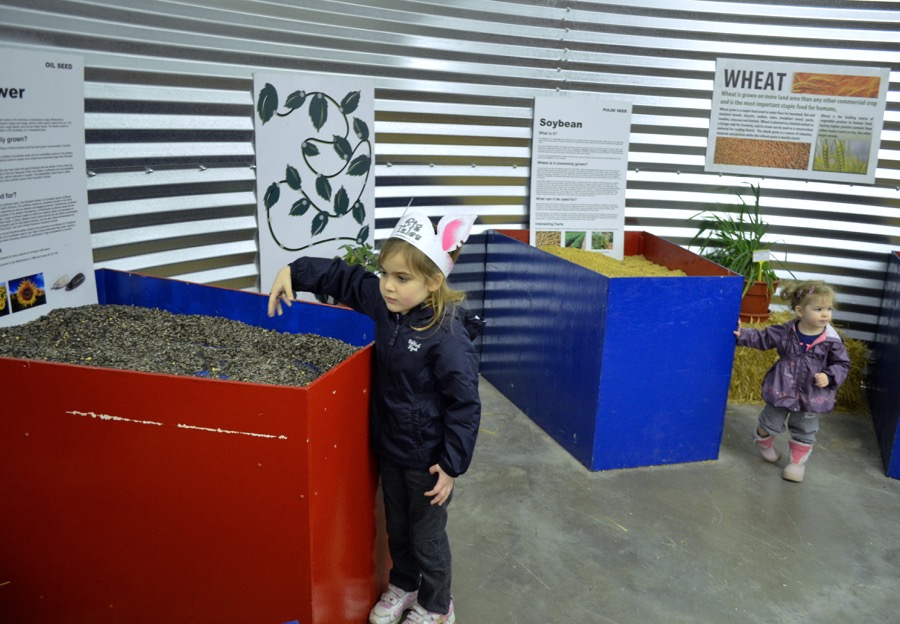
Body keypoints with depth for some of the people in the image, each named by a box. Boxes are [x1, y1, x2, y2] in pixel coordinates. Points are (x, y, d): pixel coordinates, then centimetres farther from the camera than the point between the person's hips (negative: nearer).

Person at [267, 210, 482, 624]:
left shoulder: (448, 336, -28)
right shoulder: (382, 302, -9)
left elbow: (465, 404, -23)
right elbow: (342, 276, 6)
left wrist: (452, 464, -19)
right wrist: (294, 271, -3)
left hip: (427, 457, -6)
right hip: (389, 446, 7)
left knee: (426, 534, 16)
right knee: (396, 526, 26)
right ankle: (402, 586, 52)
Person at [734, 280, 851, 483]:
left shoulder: (832, 341, -15)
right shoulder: (785, 331, -13)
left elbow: (843, 364, -6)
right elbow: (762, 338, 1)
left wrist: (829, 377, -23)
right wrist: (742, 334, -7)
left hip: (812, 395, 0)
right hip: (781, 389, 0)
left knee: (805, 431, 16)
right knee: (771, 422, 17)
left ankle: (797, 463, 35)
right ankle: (763, 442, 48)